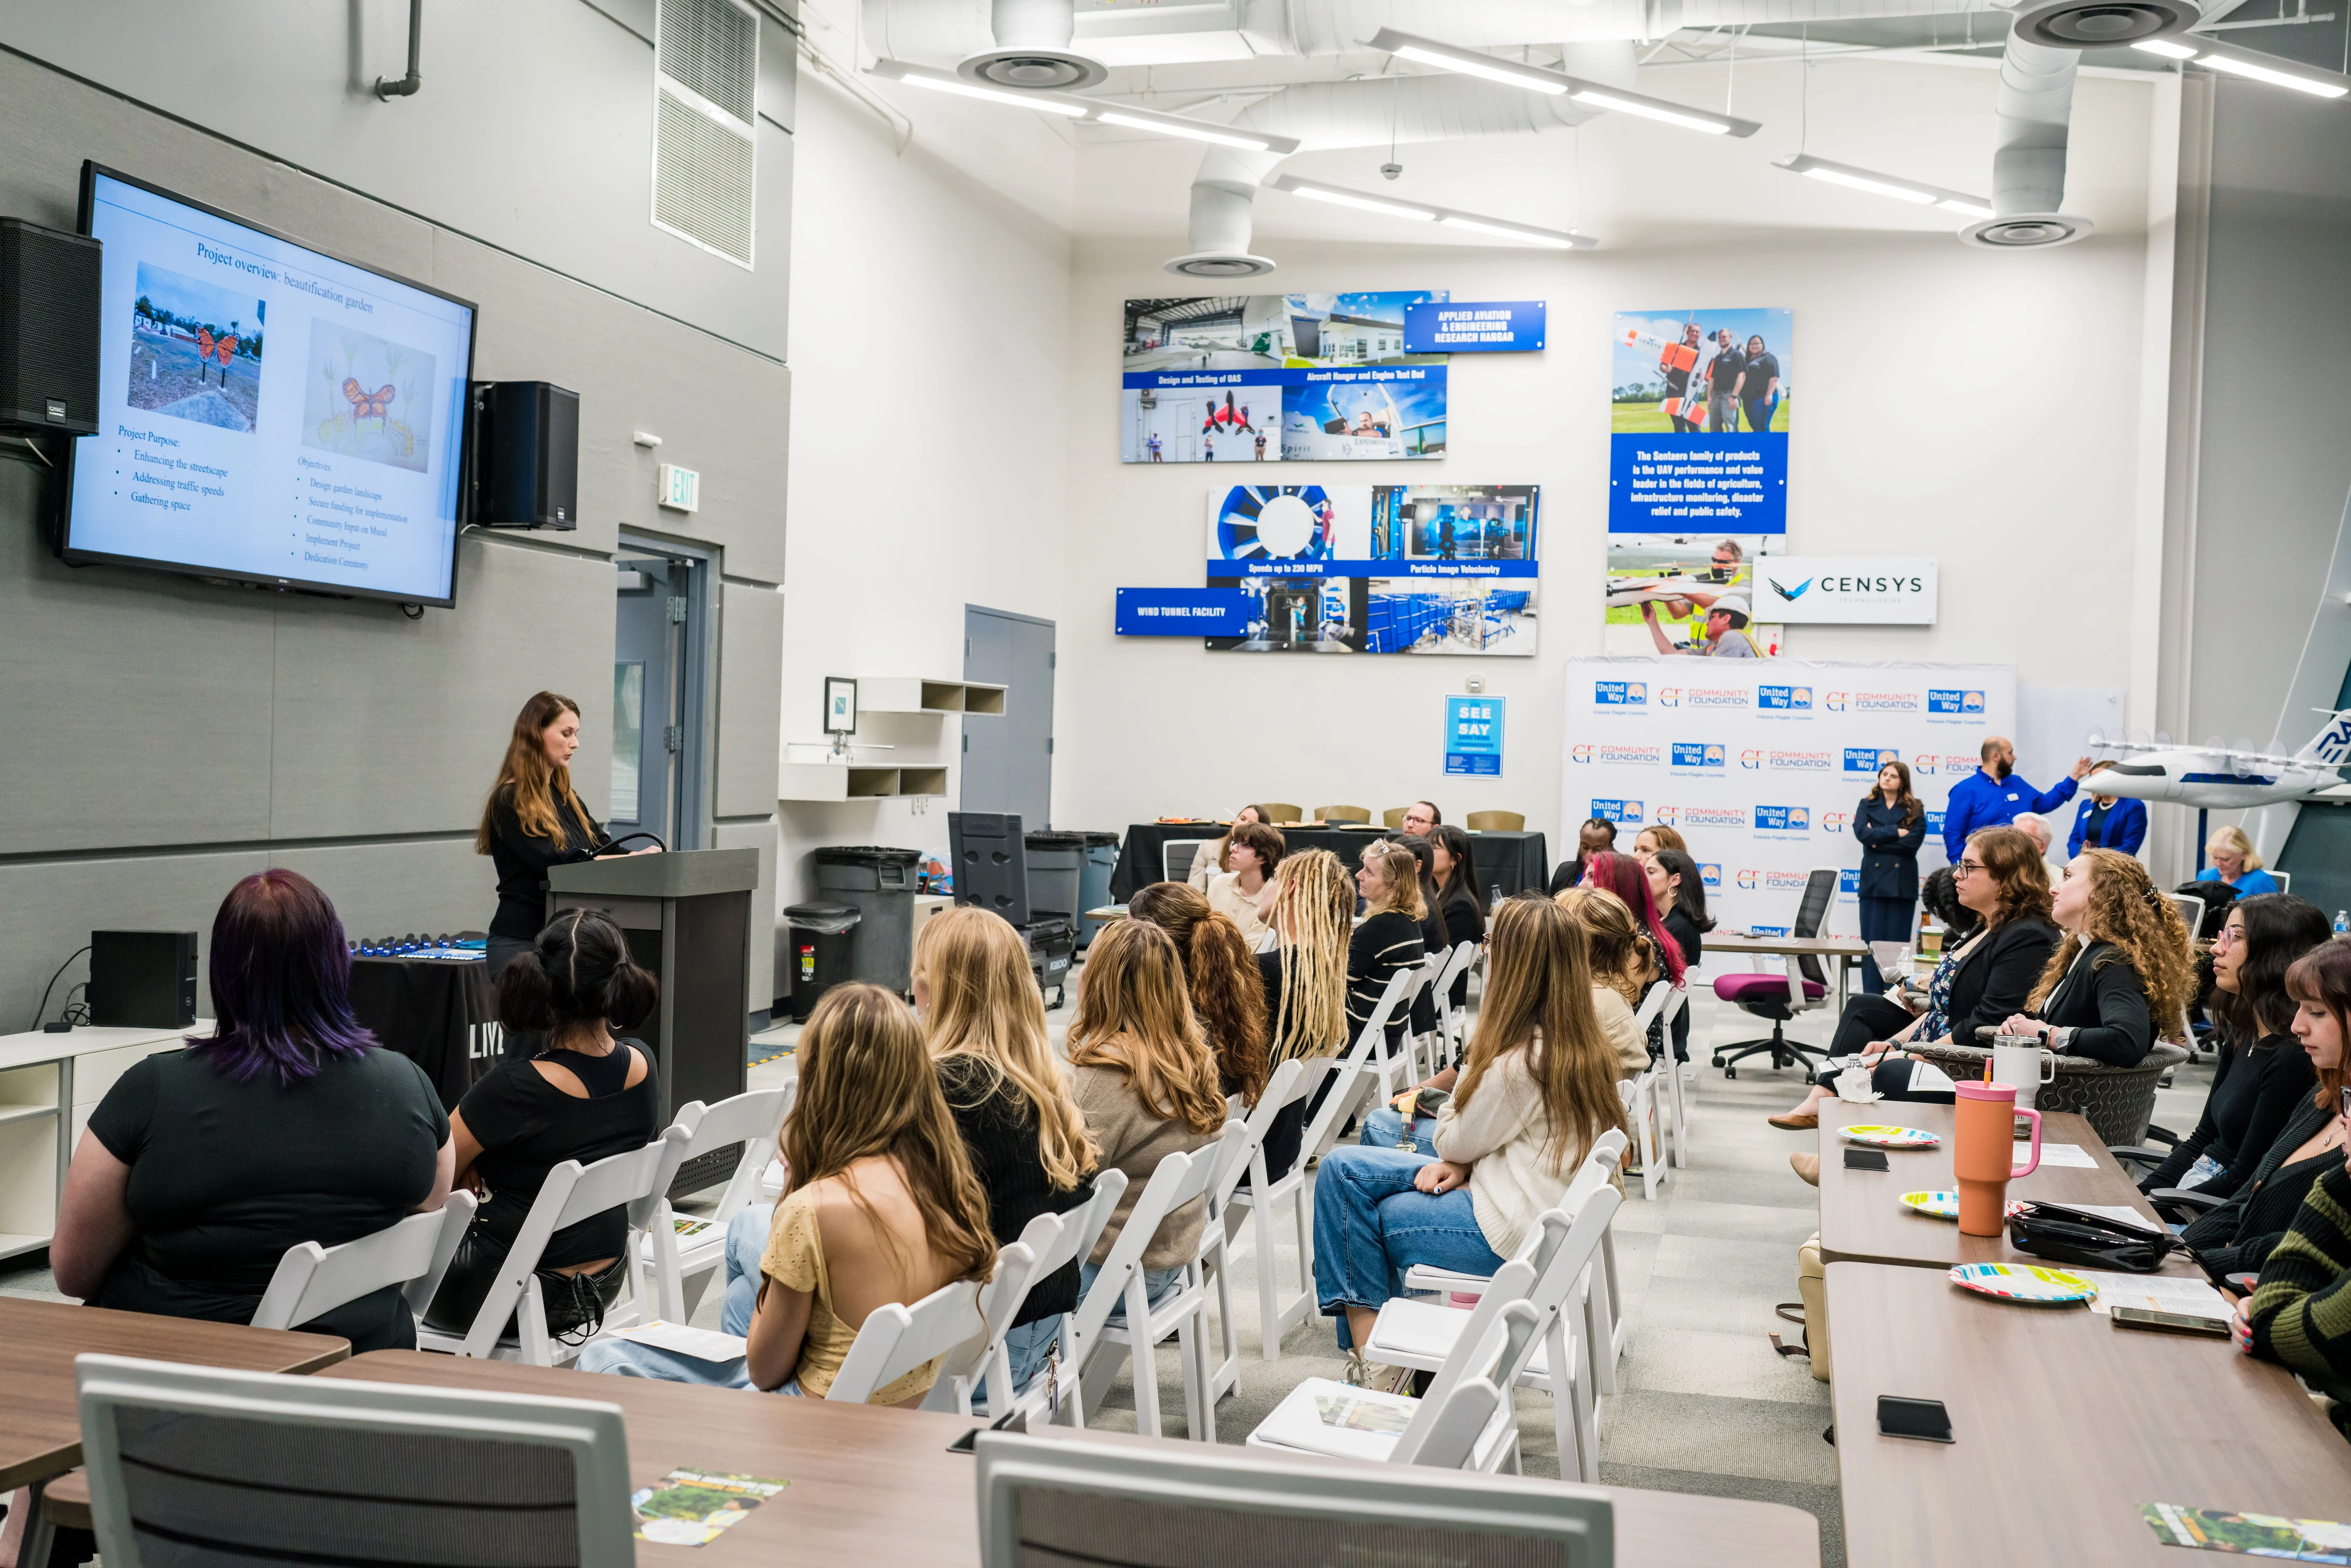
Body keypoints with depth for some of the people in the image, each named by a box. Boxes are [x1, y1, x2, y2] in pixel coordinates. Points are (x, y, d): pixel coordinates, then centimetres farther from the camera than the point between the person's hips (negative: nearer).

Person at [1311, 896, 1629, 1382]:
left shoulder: (1520, 1063, -25)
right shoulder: (1584, 1044, 3)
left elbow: (1454, 1143, -10)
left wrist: (1472, 1064, -1)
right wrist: (1461, 1163, -4)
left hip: (1508, 1232, -9)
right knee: (1343, 1168, 7)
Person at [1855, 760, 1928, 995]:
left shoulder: (1915, 809, 6)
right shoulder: (1867, 805, 11)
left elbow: (1913, 842, -9)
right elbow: (1862, 833, -8)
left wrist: (1878, 841, -8)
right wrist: (1895, 832, -10)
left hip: (1902, 883, -1)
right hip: (1873, 880, 1)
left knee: (1898, 942, -2)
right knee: (1873, 942, -2)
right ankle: (1872, 999, 0)